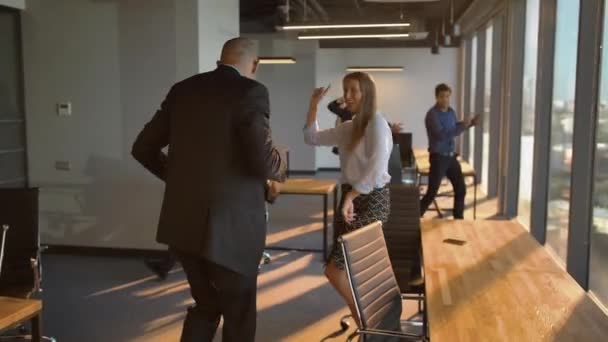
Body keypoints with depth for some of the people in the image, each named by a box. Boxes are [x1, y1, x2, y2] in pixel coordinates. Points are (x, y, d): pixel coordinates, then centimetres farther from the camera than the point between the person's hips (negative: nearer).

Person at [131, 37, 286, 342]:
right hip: (229, 226, -6)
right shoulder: (251, 92, -11)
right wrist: (279, 166, 2)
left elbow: (143, 148, 11)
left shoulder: (182, 90, 8)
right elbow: (263, 161, -20)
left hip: (182, 222, 6)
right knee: (239, 314, 15)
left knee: (206, 305, 24)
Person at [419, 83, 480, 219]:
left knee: (461, 189, 13)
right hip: (438, 157, -8)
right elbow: (442, 135, -28)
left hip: (451, 156, 8)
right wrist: (463, 126, -25)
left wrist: (470, 123, 10)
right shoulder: (432, 115, -18)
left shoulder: (451, 111, 7)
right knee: (432, 192, -6)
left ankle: (458, 218, 29)